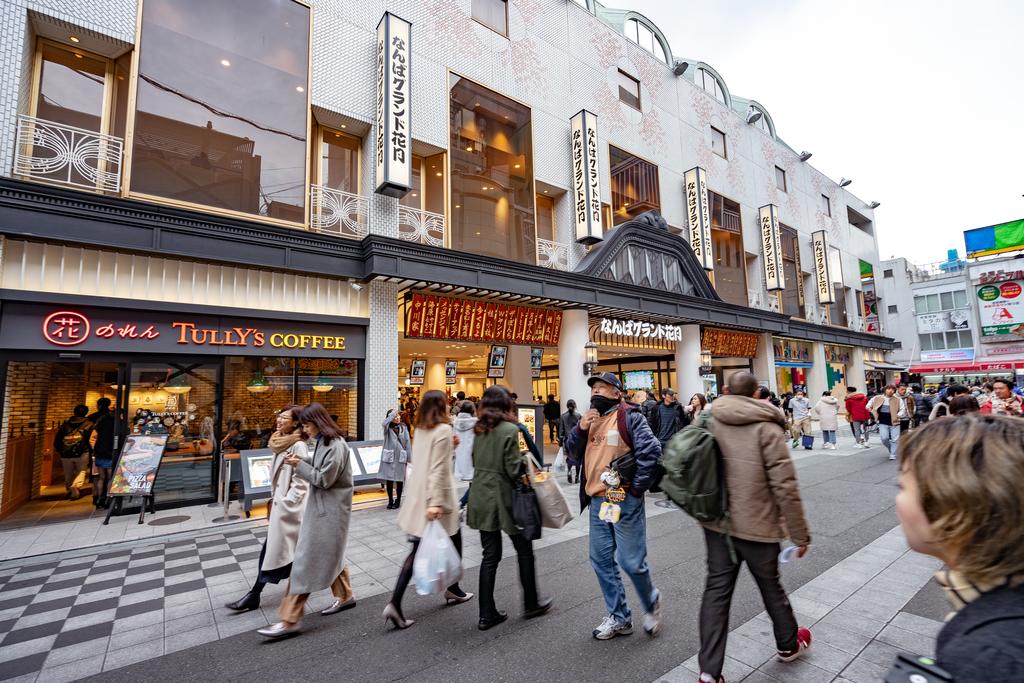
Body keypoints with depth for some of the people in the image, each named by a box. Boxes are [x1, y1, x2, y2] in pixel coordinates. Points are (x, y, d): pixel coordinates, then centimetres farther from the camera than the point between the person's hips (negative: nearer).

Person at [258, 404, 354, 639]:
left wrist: (300, 465, -15)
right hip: (322, 506, 10)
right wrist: (302, 463, -2)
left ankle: (290, 620, 4)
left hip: (329, 510, -10)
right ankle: (344, 595, 34)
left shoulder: (335, 446, -21)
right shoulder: (322, 442, 9)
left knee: (307, 560, -4)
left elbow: (324, 479, -19)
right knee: (330, 554, 19)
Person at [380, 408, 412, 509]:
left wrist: (409, 457, 1)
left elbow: (407, 442, 3)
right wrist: (393, 412, -18)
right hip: (389, 457, -1)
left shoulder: (403, 427, 3)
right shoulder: (387, 427, -1)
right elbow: (385, 422, -27)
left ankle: (398, 501, 20)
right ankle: (390, 500, 18)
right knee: (389, 479, 4)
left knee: (399, 479, 7)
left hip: (400, 457, 1)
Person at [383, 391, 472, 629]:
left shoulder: (420, 429, 8)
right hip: (435, 497, -7)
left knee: (417, 550, 10)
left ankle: (395, 603, 4)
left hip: (418, 496, 7)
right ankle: (453, 589, 32)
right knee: (453, 541, 16)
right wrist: (436, 502, -25)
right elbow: (438, 469, -22)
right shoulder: (443, 429, -15)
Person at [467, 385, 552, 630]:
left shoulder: (479, 429, 3)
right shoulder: (510, 430, -17)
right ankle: (531, 604, 29)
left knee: (490, 555, 15)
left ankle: (487, 614, 21)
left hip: (481, 498, 6)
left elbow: (475, 462, 10)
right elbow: (514, 469, -18)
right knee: (524, 550, 15)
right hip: (503, 498, -6)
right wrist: (527, 462, -1)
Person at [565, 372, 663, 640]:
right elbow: (572, 450, 9)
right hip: (597, 501, 7)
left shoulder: (629, 417, -10)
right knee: (601, 560, 13)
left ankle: (651, 603, 32)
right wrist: (580, 429, -9)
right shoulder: (591, 419, 12)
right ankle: (619, 617, 31)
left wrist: (637, 487, -16)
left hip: (624, 501, -7)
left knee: (632, 562, 1)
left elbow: (651, 450, -19)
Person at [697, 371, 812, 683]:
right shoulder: (766, 427, -15)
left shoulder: (708, 422, -3)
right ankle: (788, 644, 47)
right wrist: (800, 534, -6)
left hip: (717, 522, 3)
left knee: (716, 589, 10)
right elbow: (785, 486, -16)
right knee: (770, 585, 20)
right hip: (756, 524, -2)